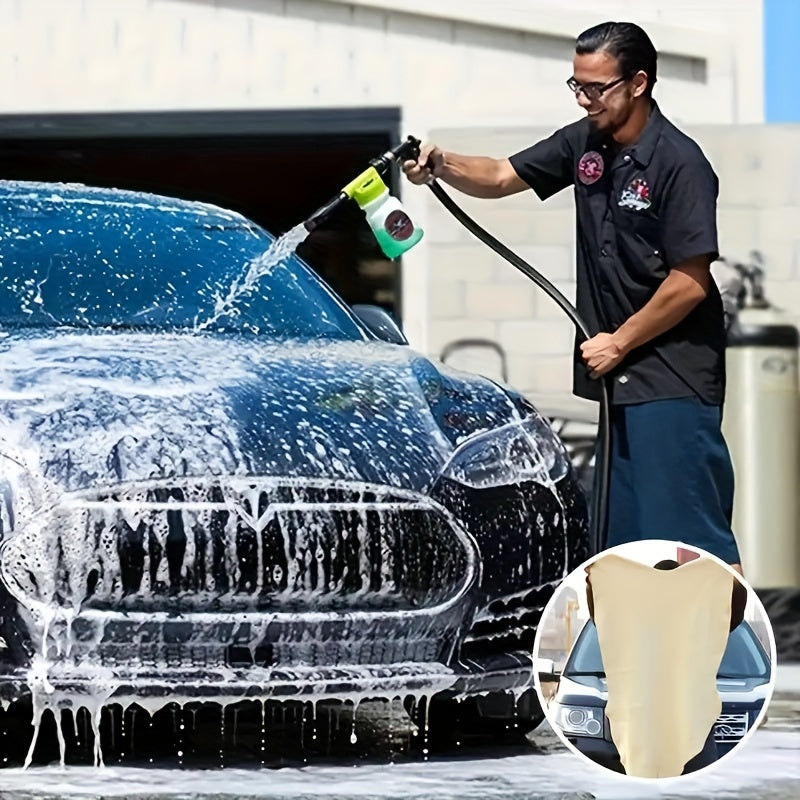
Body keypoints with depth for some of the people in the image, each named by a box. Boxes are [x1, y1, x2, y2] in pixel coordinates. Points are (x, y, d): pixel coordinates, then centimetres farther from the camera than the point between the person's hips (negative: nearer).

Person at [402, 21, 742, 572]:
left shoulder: (679, 164, -15)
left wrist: (618, 342, -10)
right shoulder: (586, 144, 9)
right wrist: (442, 166, -2)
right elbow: (503, 177, 18)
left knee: (691, 531, -11)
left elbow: (690, 282, -17)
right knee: (627, 529, 11)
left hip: (674, 378, -8)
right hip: (622, 376, 8)